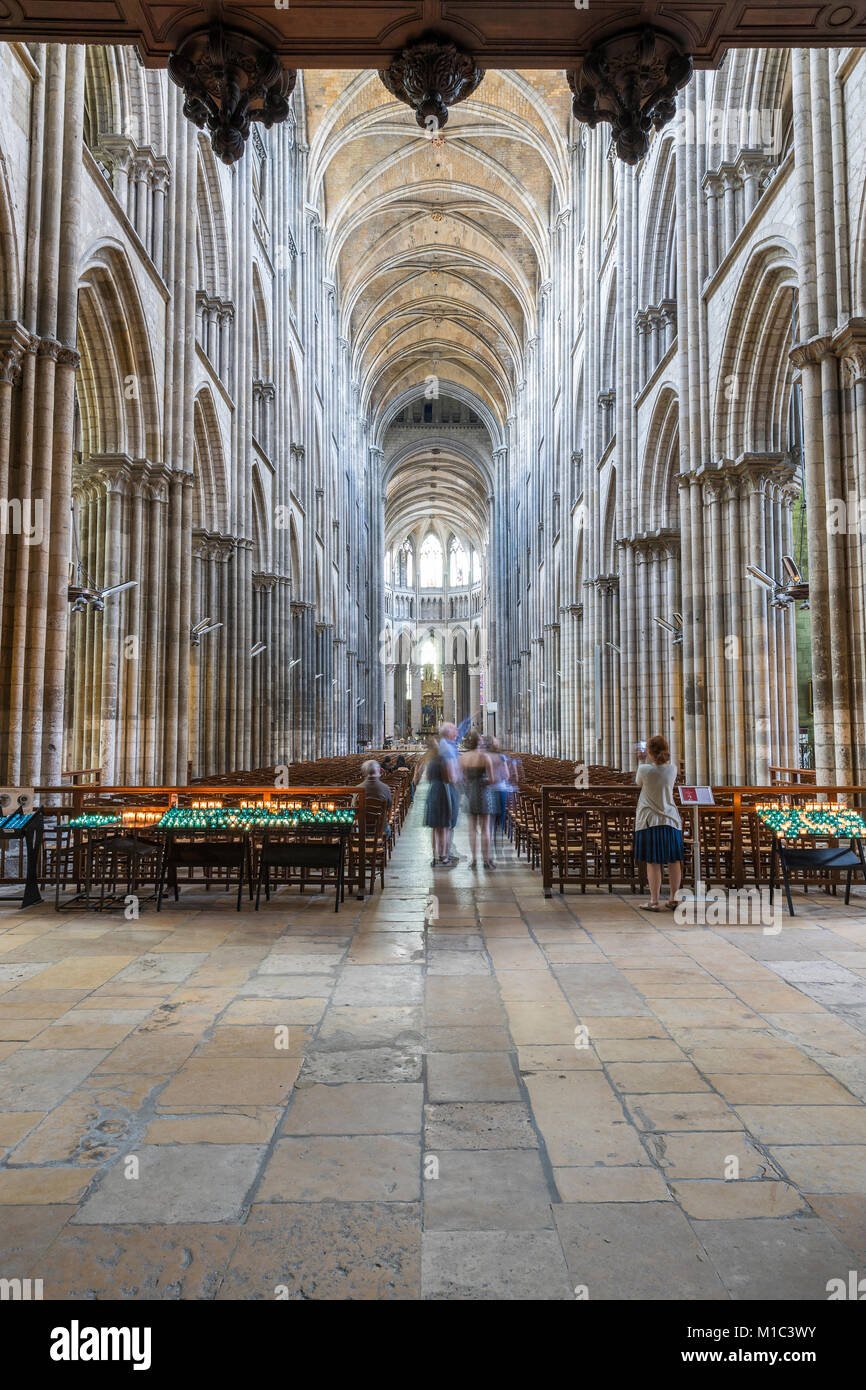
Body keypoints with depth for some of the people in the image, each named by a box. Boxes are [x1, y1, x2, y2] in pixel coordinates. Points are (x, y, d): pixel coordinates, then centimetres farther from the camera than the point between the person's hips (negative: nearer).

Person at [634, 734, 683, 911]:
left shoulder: (645, 769, -13)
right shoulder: (672, 768, -3)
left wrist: (641, 761, 15)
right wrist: (648, 761, 24)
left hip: (649, 820, -3)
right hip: (670, 819, 4)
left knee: (653, 862, 0)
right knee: (674, 861, 11)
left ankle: (654, 901, 2)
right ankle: (673, 899, 18)